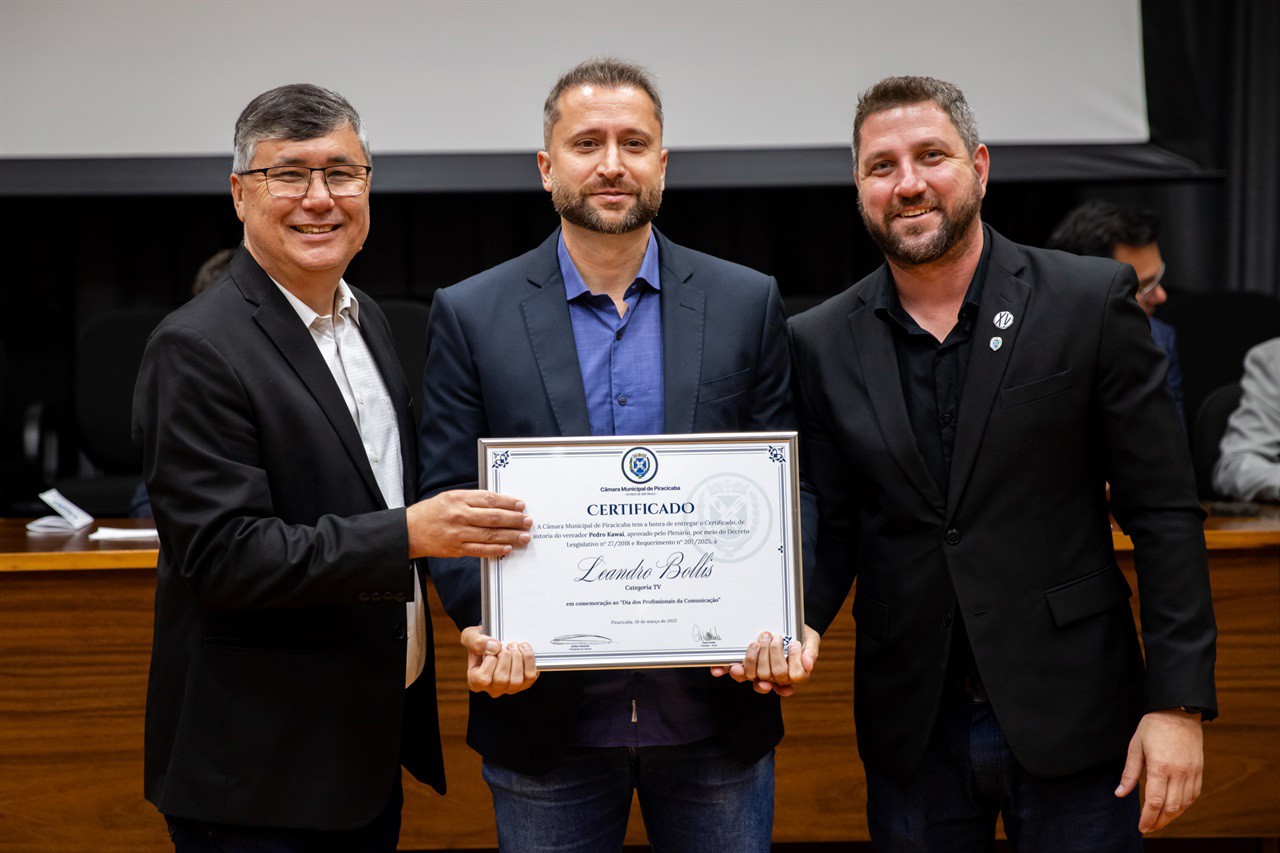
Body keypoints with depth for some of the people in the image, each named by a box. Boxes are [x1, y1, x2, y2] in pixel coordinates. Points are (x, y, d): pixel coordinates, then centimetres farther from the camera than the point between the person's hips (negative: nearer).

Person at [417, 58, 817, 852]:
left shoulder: (748, 304, 4)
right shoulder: (471, 316, 2)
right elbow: (450, 503, -1)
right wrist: (489, 628, -17)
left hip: (716, 707, 1)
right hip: (546, 715, -1)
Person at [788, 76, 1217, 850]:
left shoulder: (1091, 301, -5)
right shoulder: (824, 344, 2)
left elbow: (1164, 512, -5)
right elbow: (831, 528, 5)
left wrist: (1179, 701, -10)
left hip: (1069, 720, -2)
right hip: (912, 727, 2)